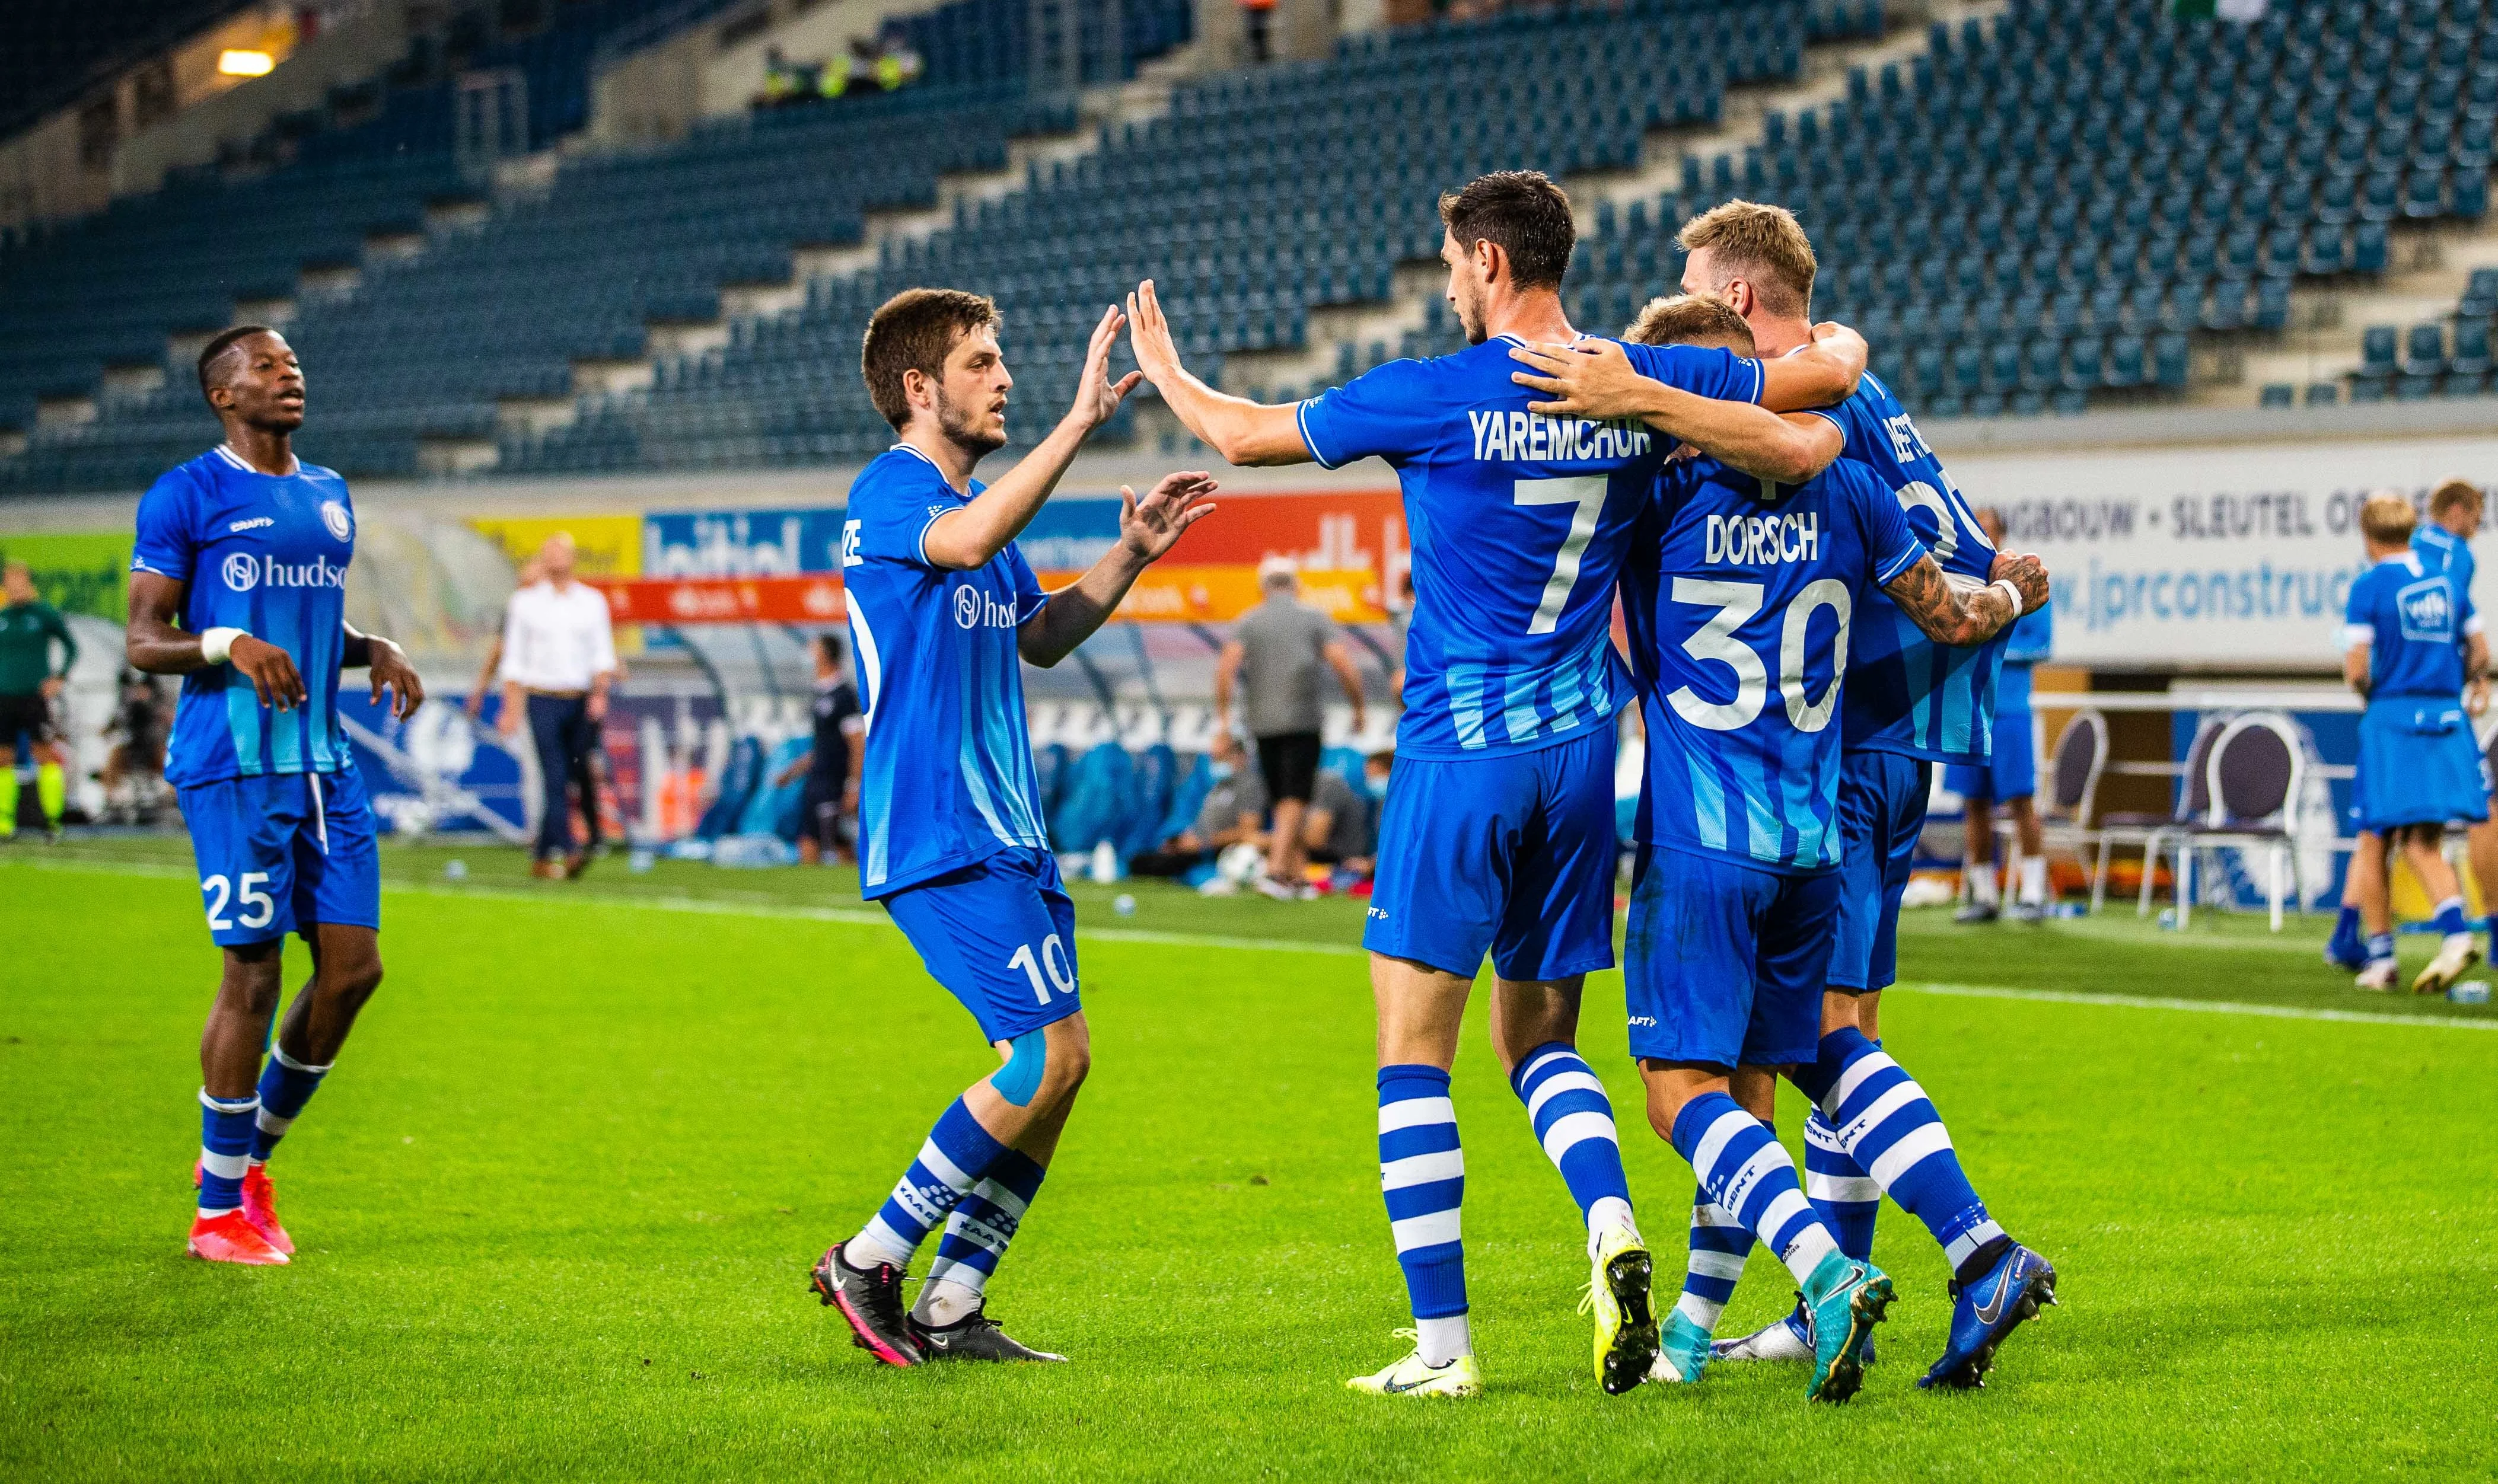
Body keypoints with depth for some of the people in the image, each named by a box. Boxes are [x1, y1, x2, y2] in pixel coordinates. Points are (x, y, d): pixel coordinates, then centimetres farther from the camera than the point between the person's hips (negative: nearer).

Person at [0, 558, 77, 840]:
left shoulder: (45, 613, -1)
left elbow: (71, 647, 5)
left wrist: (60, 678, -6)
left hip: (36, 697, -4)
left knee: (46, 755, -6)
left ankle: (53, 819, -4)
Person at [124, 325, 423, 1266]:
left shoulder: (329, 497, 18)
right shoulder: (184, 497, -3)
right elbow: (144, 642, -5)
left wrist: (377, 651, 9)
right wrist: (228, 642, -23)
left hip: (325, 763, 7)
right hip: (233, 765, -7)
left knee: (353, 967, 2)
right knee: (253, 975, -7)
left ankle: (252, 1154, 22)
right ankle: (218, 1212, 4)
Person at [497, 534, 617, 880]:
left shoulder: (593, 601, 12)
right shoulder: (526, 602, 7)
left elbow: (602, 653, 8)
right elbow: (513, 659, 6)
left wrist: (600, 693, -9)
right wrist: (512, 709, -2)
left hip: (582, 703, 3)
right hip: (543, 700, -3)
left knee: (581, 777, 0)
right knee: (555, 777, -14)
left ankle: (544, 857, 14)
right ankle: (567, 850, -22)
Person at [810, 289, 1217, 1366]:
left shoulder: (969, 501, 18)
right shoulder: (888, 493, -10)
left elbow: (1036, 638, 31)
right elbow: (968, 543, -33)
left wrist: (1130, 554, 17)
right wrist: (1082, 418, -36)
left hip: (1005, 833, 10)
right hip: (938, 834, -9)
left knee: (1056, 1061, 5)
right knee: (1053, 1049, -15)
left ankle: (950, 1311, 10)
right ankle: (870, 1261, -5)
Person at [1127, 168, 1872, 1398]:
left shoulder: (1434, 398, -10)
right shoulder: (1643, 386, 1)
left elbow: (1248, 435, 3)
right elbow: (1832, 372, 10)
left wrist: (1163, 368, 23)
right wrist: (1835, 339, 34)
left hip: (1459, 754, -5)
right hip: (1582, 749, 5)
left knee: (1413, 1051, 1)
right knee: (1538, 1037, 17)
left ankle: (1441, 1343, -2)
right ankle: (1611, 1226, -10)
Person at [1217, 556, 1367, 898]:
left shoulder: (1247, 622, 7)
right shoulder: (1315, 619, 3)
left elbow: (1226, 666, -8)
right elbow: (1343, 664, -7)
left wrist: (1223, 716, -5)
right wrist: (1358, 706, 5)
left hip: (1262, 723, 2)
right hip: (1303, 722, -2)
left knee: (1283, 802, 13)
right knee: (1294, 801, -4)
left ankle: (1299, 876, 15)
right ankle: (1276, 870, -20)